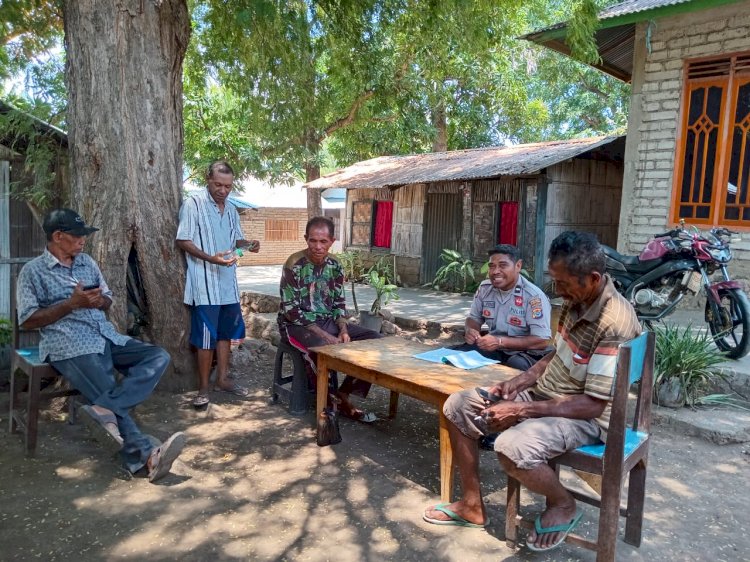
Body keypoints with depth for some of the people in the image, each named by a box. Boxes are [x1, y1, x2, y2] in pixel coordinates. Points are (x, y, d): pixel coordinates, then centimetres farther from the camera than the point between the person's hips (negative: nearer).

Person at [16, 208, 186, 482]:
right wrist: (71, 303, -12)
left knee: (159, 357, -15)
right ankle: (146, 457, -32)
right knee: (112, 396, -23)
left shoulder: (87, 261, 18)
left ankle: (105, 407, -32)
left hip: (108, 337, 6)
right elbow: (27, 321, -4)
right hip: (71, 346, -6)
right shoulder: (33, 271, 1)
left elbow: (108, 299, 23)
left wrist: (99, 300, -2)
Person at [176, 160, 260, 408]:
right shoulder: (193, 204, -9)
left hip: (228, 282, 7)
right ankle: (203, 388, 9)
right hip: (205, 283, -7)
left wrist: (249, 244, -4)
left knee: (226, 333, 14)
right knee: (206, 338, -3)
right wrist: (211, 258, -25)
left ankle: (222, 379, 26)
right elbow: (183, 241, -12)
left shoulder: (231, 208, 12)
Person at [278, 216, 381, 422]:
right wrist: (325, 335, -24)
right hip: (297, 324, -6)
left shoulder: (334, 265, 2)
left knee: (374, 340, -8)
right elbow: (291, 310, -19)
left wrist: (343, 330, -11)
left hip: (328, 321, 6)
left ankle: (343, 393, -3)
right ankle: (337, 401, -12)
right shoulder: (294, 265, -16)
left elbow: (339, 303, 8)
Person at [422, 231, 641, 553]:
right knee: (457, 407, 0)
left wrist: (521, 410, -25)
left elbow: (594, 405, -26)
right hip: (543, 394, 9)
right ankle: (472, 506, 13)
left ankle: (563, 505, -1)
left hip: (586, 416, -9)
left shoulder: (615, 324, -27)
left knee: (512, 447, -36)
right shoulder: (576, 302, -1)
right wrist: (518, 382, 0)